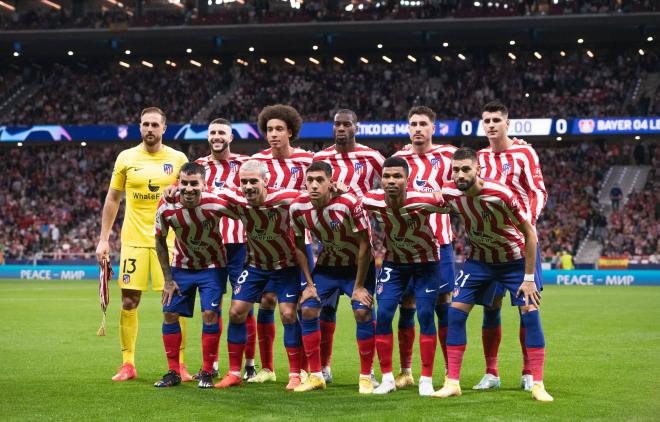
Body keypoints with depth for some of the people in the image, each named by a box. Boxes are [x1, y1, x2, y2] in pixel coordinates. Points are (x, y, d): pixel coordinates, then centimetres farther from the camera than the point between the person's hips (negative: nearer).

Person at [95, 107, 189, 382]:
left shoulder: (178, 159, 2)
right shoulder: (126, 158, 4)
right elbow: (112, 199, 10)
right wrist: (103, 239, 5)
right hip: (133, 240, 1)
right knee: (129, 302, 0)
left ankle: (179, 364, 7)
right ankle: (127, 364, 9)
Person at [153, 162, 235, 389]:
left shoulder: (215, 204, -30)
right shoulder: (166, 208, -21)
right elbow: (160, 241, -4)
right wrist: (168, 279, -4)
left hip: (212, 266, -3)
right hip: (182, 266, 3)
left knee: (210, 314, -12)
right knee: (169, 313, -3)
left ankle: (207, 372, 2)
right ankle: (174, 372, 9)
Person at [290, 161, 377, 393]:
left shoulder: (349, 204, -29)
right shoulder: (298, 207, -16)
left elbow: (364, 245, -20)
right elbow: (299, 245, 0)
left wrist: (359, 286, -17)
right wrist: (309, 283, -2)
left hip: (358, 264, -4)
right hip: (326, 265, 4)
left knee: (362, 312, -18)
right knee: (308, 311, -7)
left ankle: (366, 377, -4)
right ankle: (316, 376, 5)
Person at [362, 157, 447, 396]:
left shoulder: (423, 201, -31)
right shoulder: (370, 202, -21)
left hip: (426, 262, -3)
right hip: (394, 261, 3)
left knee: (426, 315, -8)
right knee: (383, 315, -6)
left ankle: (426, 380, 3)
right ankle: (387, 378, 4)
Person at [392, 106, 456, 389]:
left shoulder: (447, 155, 5)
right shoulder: (399, 158, 11)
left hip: (439, 241, -2)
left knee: (443, 303, -2)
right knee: (406, 306, 3)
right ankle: (406, 371, 10)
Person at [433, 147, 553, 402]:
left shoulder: (500, 194, -30)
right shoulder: (449, 194, -19)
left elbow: (529, 234, -20)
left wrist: (529, 278, -18)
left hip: (515, 259, -3)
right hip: (479, 259, 4)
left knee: (530, 313, -12)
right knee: (456, 312, -6)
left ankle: (538, 384, -2)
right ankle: (452, 382, 2)